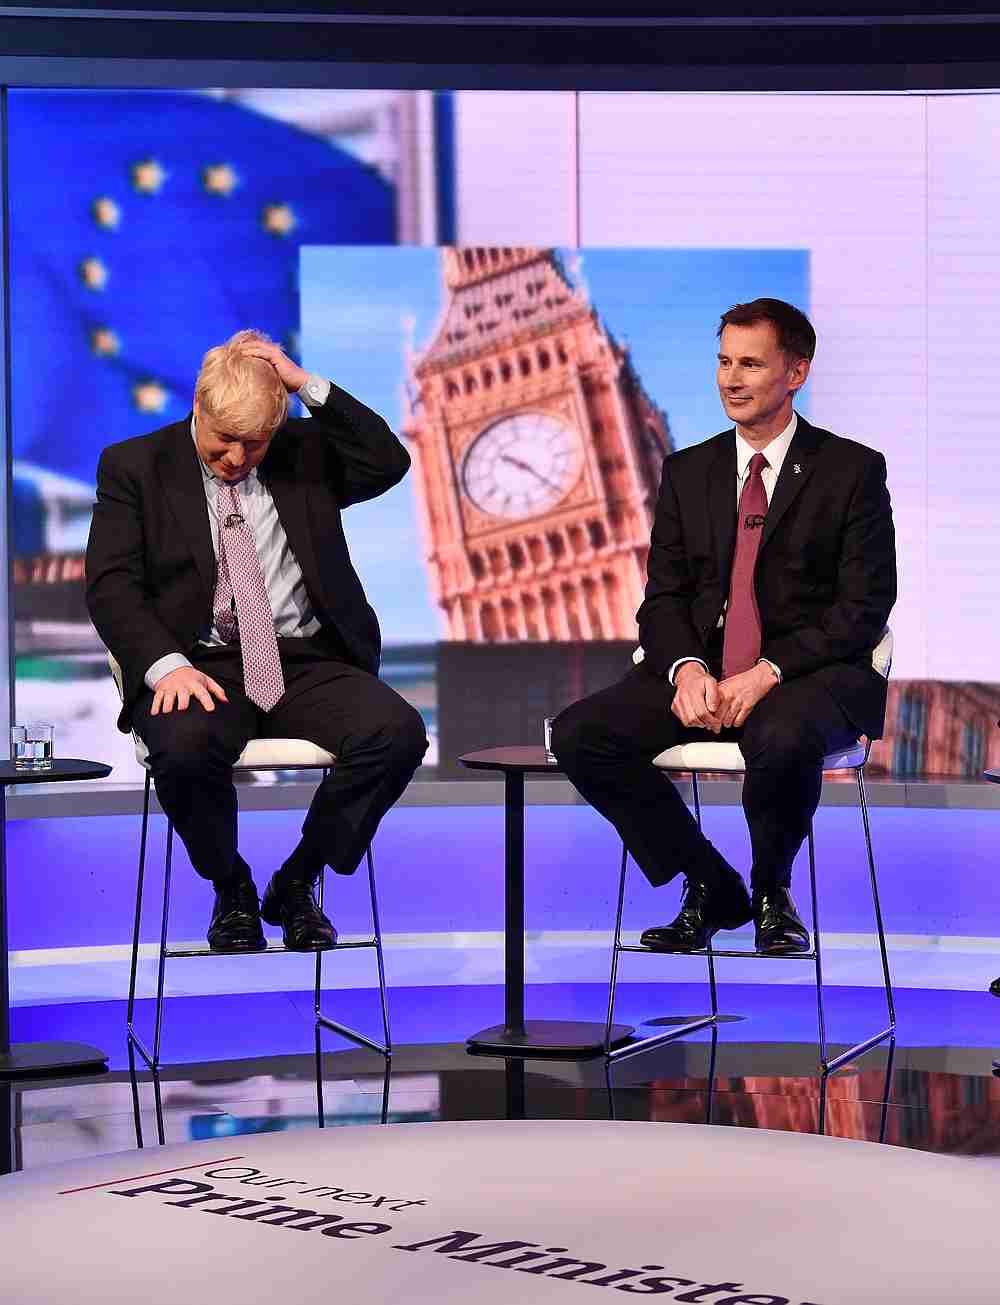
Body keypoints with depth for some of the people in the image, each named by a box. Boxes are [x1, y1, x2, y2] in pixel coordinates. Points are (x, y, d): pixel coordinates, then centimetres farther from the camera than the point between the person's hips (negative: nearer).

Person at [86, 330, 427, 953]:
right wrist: (167, 665, -19)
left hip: (308, 665, 2)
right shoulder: (134, 467, 7)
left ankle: (296, 884, -3)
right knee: (184, 745, -37)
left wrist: (308, 384, -6)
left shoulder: (305, 452, 15)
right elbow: (112, 584, -1)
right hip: (202, 667, -2)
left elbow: (387, 463, -1)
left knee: (397, 731, -26)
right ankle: (232, 891, -5)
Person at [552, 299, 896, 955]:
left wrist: (768, 673, -18)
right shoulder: (688, 472, 14)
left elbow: (866, 606, -6)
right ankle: (710, 887, -2)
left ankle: (772, 892, -6)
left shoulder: (853, 470, 1)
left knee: (783, 738, -39)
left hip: (809, 675, -4)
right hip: (701, 672, 5)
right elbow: (663, 598, 10)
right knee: (578, 734, -19)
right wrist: (688, 668, -13)